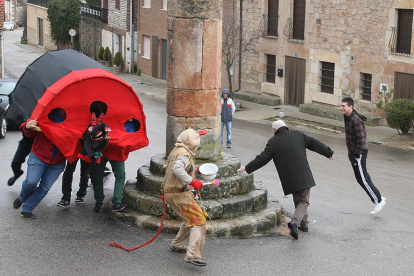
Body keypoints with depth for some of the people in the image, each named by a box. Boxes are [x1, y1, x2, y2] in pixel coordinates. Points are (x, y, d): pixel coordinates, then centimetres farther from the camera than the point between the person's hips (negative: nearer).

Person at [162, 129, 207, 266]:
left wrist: (193, 169, 31)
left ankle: (177, 245, 38)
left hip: (170, 192, 11)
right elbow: (177, 169, -35)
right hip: (179, 194, -11)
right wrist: (192, 181, -35)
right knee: (199, 222, -13)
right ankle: (193, 255, -21)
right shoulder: (184, 154, -17)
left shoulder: (176, 151, 15)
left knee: (189, 220, 27)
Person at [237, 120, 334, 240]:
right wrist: (329, 152, 25)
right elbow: (314, 143, 12)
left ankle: (304, 224, 24)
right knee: (303, 201, 6)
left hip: (289, 179, -1)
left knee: (298, 200, 20)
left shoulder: (273, 142, -4)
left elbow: (262, 159, -4)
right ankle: (295, 221, -15)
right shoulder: (298, 135, 5)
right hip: (304, 176, 1)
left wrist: (247, 168, 7)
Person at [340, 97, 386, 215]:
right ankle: (378, 198, 22)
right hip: (353, 152, 10)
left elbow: (361, 139, -23)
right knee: (361, 178, 13)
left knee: (362, 178, -6)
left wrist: (357, 155, -19)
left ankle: (378, 200, 4)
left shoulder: (356, 120, -22)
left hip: (359, 152, -10)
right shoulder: (347, 117, 8)